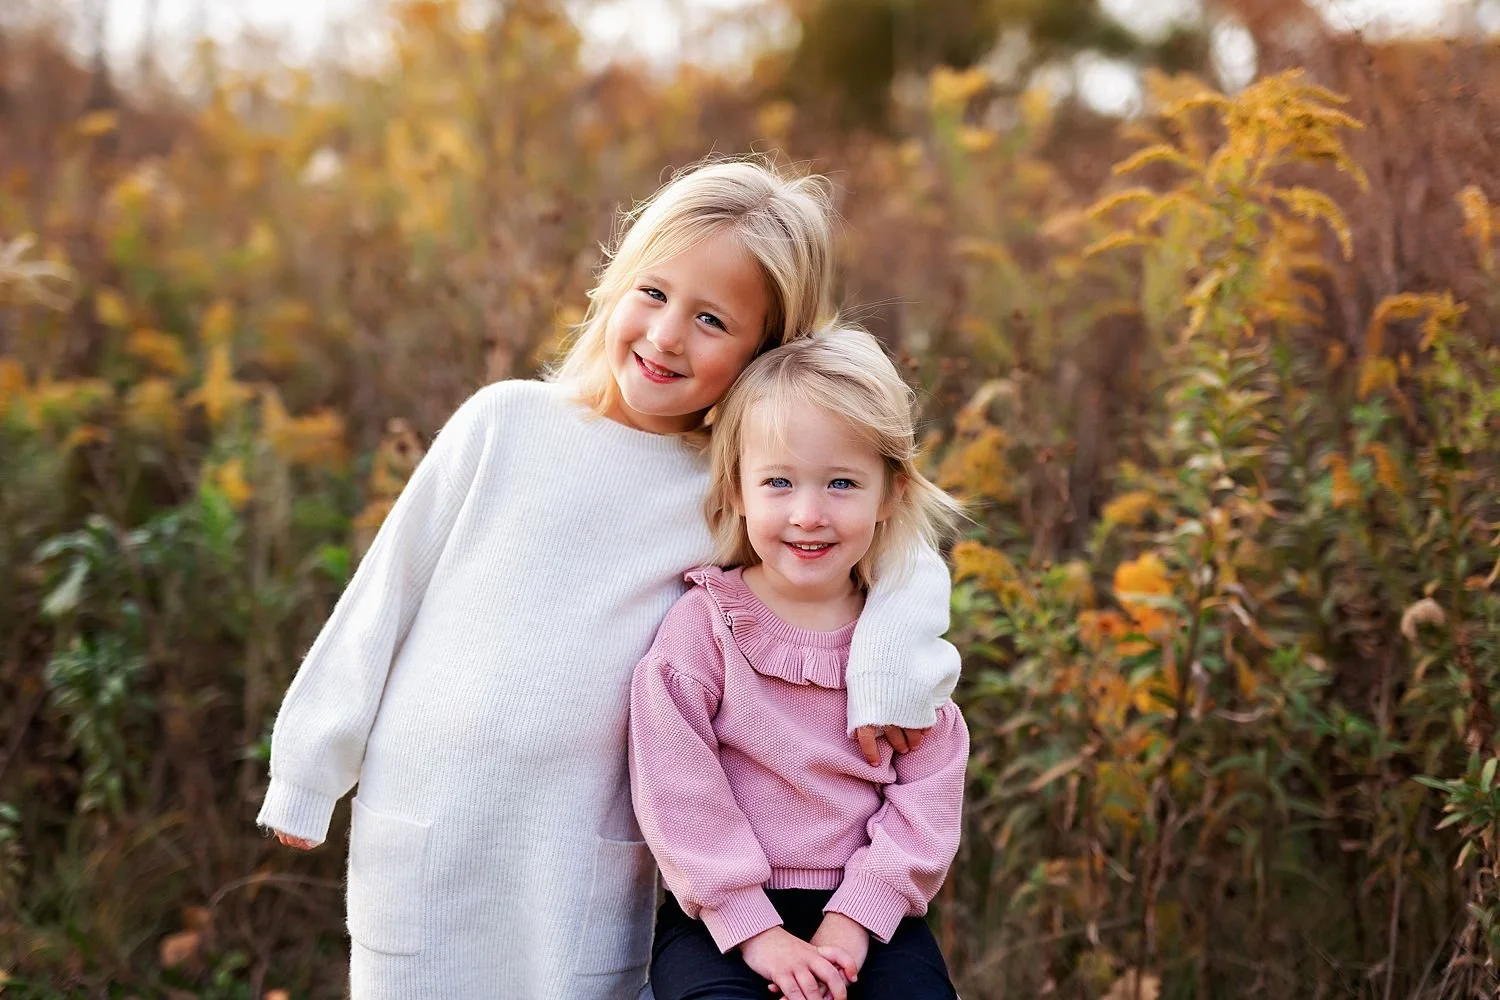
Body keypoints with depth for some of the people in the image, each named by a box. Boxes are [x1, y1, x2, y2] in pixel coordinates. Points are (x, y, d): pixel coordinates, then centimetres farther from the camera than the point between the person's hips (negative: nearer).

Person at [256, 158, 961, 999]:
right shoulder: (507, 423, -2)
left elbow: (905, 554, 6)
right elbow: (386, 594, 4)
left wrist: (891, 662, -14)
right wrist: (310, 772, 6)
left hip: (582, 862, 0)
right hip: (418, 823, 0)